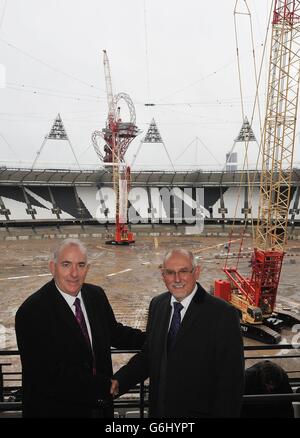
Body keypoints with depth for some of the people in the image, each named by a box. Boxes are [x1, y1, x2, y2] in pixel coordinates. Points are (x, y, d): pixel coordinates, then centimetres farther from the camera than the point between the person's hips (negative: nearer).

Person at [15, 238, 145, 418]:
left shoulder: (96, 295, -3)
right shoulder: (32, 312, -22)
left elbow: (114, 332, 11)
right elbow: (50, 376, -22)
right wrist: (108, 385, -20)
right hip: (56, 408, -5)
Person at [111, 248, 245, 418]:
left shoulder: (224, 314, -19)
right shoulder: (157, 304, -1)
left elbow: (232, 379, -15)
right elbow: (148, 353, 6)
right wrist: (119, 381, -7)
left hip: (199, 411, -4)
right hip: (158, 409, 5)